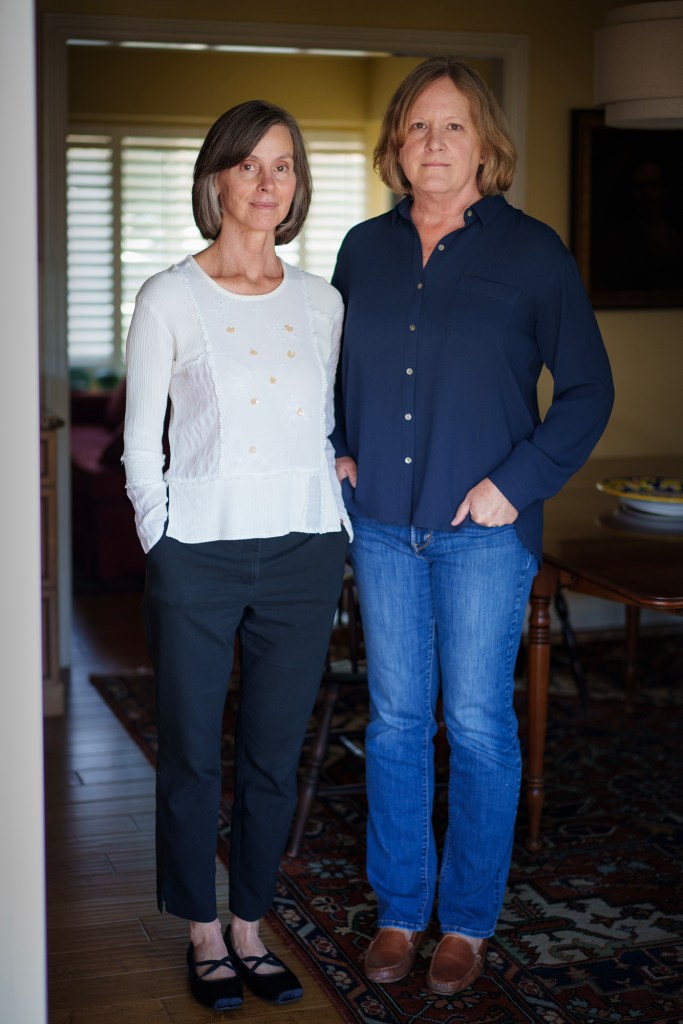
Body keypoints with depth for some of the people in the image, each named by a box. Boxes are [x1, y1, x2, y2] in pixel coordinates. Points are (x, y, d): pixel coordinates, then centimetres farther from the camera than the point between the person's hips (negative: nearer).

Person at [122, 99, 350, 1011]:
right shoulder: (170, 299, -2)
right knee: (192, 756, 7)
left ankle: (251, 927, 27)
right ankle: (204, 935, 24)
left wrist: (340, 527, 7)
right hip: (199, 553, -3)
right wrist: (163, 542, -6)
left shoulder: (322, 303, 8)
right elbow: (140, 447, 0)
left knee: (275, 756, 10)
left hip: (304, 554, 3)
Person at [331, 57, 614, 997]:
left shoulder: (530, 251, -3)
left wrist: (516, 483, -10)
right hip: (382, 524, 3)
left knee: (479, 723, 4)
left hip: (483, 530, -3)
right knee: (395, 718, 10)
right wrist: (337, 453, 5)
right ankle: (400, 910, 23)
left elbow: (588, 389, -2)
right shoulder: (364, 249, 7)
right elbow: (331, 367, 20)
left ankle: (468, 921, 19)